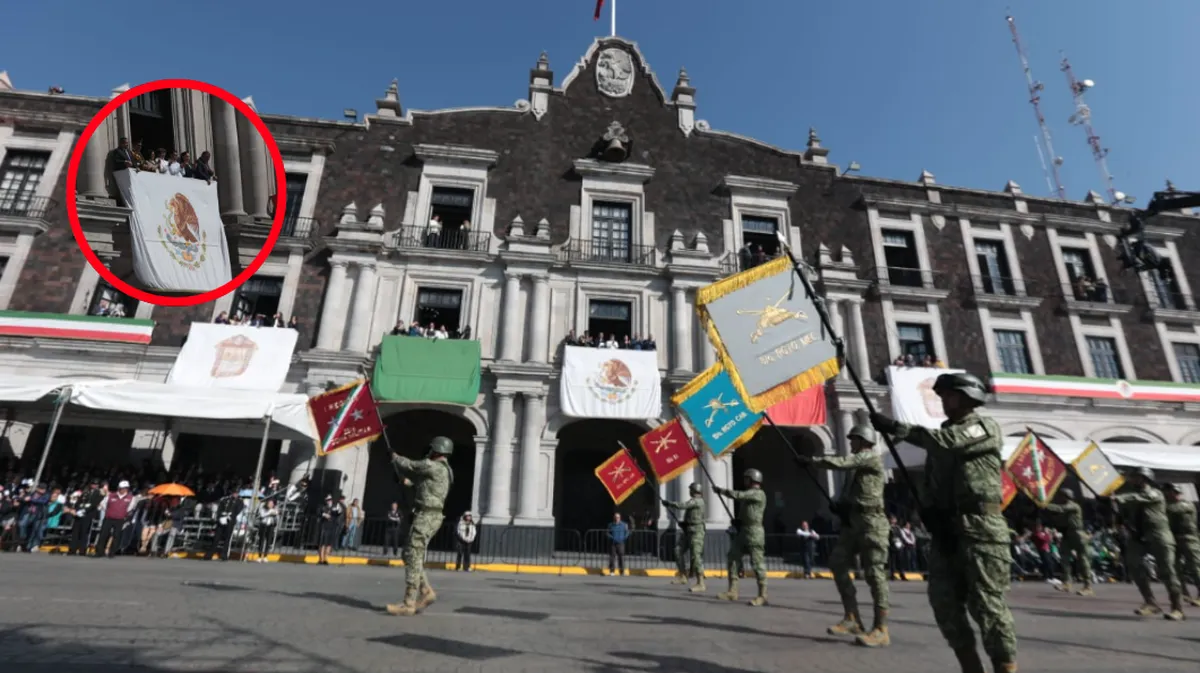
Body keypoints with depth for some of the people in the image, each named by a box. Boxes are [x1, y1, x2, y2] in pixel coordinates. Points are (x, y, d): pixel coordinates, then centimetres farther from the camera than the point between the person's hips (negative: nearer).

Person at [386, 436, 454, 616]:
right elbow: (415, 474, 30)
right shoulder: (442, 470, 18)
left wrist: (396, 458, 18)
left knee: (413, 558, -8)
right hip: (428, 517, 10)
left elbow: (409, 466, -2)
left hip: (426, 517, -10)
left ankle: (408, 604, -5)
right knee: (410, 555, 14)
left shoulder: (433, 466, -13)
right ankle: (426, 592, 14)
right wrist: (400, 461, 28)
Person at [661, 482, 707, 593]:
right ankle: (683, 578, 17)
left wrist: (668, 503, -10)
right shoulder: (694, 501, 16)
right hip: (688, 531, 10)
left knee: (695, 556, -14)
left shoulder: (697, 501, -15)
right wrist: (684, 522, 8)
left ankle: (701, 585, -14)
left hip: (696, 532, -10)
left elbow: (681, 506, -22)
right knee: (678, 551, 9)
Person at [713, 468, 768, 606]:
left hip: (754, 532, -10)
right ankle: (732, 591, 9)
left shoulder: (759, 493, -10)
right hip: (742, 531, 10)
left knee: (757, 563, -7)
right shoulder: (749, 494, 19)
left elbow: (738, 495, -19)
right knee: (732, 559, 5)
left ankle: (762, 596, 0)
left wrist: (721, 490, -10)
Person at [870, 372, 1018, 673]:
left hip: (981, 526, -6)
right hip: (945, 526, 6)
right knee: (944, 599, 4)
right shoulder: (941, 433, 18)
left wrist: (896, 428, -27)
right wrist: (928, 508, -4)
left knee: (987, 603, -6)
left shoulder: (987, 427, -2)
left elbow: (947, 441, -22)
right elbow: (929, 478, 13)